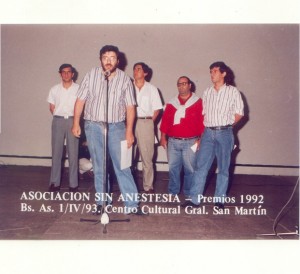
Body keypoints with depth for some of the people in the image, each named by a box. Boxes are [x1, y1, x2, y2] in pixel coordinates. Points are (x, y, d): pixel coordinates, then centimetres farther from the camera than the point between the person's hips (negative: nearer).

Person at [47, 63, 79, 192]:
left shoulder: (78, 89, 0)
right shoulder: (54, 89, 8)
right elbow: (52, 107, 13)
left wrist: (75, 120, 0)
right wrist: (59, 117, 6)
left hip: (72, 120, -2)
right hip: (58, 120, 2)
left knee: (73, 152, 0)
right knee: (56, 152, 3)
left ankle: (73, 184, 6)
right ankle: (55, 183, 10)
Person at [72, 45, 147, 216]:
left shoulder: (125, 79, -1)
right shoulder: (91, 76, 2)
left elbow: (130, 107, -1)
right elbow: (80, 100, 5)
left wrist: (129, 131, -6)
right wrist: (76, 123, 1)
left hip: (116, 127, -1)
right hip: (93, 126, 2)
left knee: (122, 166, -3)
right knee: (99, 167, 9)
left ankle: (132, 204, 3)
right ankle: (102, 202, 20)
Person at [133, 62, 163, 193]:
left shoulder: (152, 89, 10)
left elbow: (157, 109, 8)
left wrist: (149, 122, -2)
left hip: (146, 123, -1)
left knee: (147, 156, 2)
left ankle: (148, 186, 10)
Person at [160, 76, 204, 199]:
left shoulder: (198, 102, 2)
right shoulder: (171, 103, 12)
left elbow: (202, 122, -3)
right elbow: (165, 120, 11)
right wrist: (163, 137, 7)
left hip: (190, 142, -3)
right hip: (172, 142, 3)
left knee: (190, 169, 1)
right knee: (173, 168, 7)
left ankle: (189, 194, 14)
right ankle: (173, 192, 19)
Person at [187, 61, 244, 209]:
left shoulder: (233, 91, 0)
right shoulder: (207, 92, 10)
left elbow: (239, 113, 2)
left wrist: (225, 125, 4)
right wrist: (204, 131, 7)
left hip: (224, 133, -3)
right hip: (208, 133, 3)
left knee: (223, 168, 6)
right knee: (201, 166, 0)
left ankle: (219, 200, 16)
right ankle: (194, 199, 5)